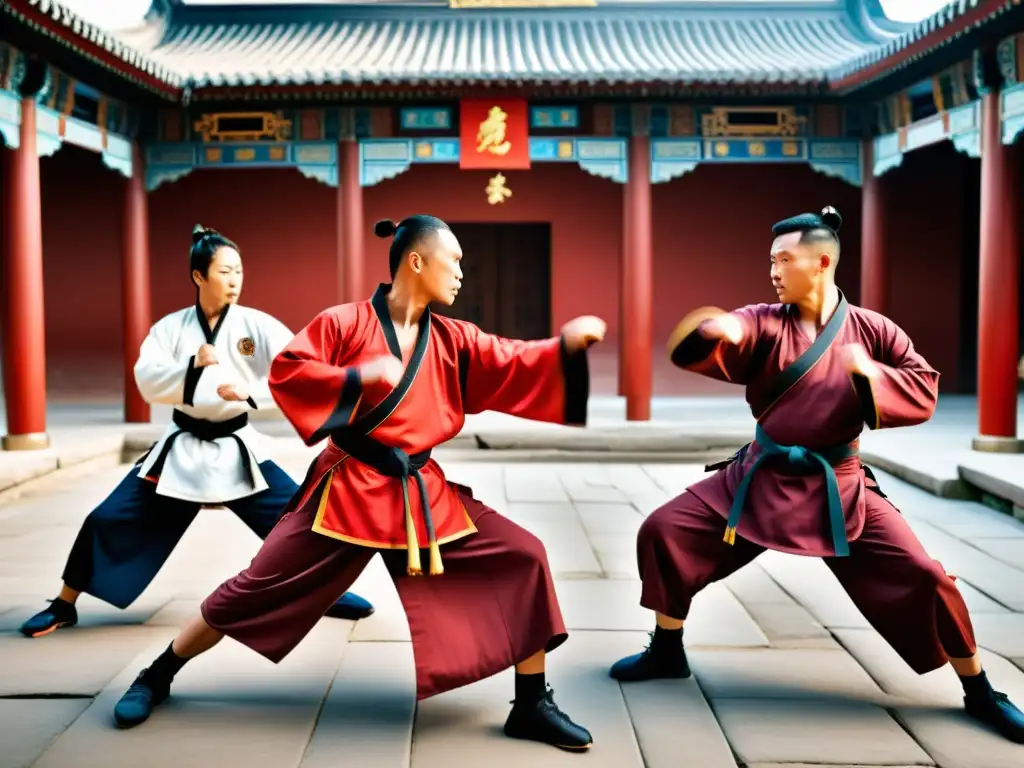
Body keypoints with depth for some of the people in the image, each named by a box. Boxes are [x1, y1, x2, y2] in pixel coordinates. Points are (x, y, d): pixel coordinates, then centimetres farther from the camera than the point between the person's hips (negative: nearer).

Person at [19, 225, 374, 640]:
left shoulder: (256, 325, -8)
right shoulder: (171, 327, -3)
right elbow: (148, 382, -13)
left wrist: (249, 392, -37)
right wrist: (193, 365, -30)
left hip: (235, 448, -1)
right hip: (181, 448, 1)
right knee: (108, 519, 0)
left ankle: (329, 591, 15)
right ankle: (64, 605, 20)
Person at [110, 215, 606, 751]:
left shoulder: (452, 340, 7)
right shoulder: (346, 322, -6)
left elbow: (516, 367, 1)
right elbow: (285, 373, -13)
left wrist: (568, 342, -16)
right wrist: (361, 376, -21)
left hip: (423, 494, 5)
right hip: (348, 490, -4)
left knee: (522, 559, -7)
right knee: (260, 587, 1)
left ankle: (532, 706, 4)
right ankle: (157, 676, 25)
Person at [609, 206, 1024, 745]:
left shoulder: (870, 330, -3)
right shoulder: (763, 323, -4)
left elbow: (924, 393, -1)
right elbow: (696, 347, -19)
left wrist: (871, 373, -19)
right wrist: (715, 333, -43)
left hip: (837, 488, -1)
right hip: (761, 480, 2)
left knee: (922, 577, -8)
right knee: (663, 532, -5)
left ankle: (980, 694, 14)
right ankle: (666, 652, 17)